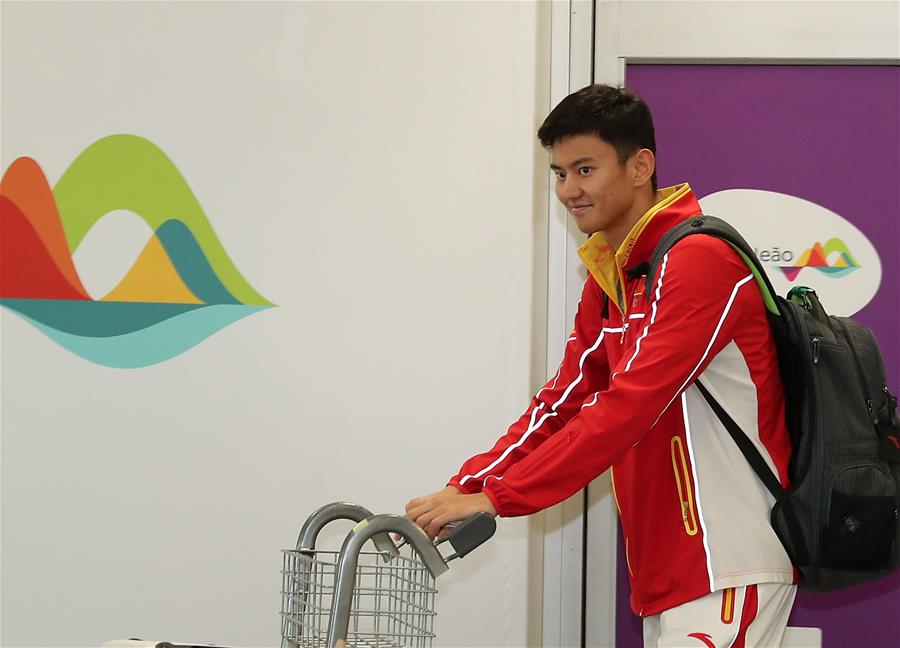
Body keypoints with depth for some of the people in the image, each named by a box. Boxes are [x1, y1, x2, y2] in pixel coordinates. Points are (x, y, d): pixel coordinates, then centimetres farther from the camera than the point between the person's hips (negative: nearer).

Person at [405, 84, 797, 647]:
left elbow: (626, 408, -21)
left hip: (729, 575, -8)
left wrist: (495, 497, -21)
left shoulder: (699, 259, -14)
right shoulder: (606, 275, 14)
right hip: (667, 570, 8)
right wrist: (463, 491, -2)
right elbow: (562, 404, 12)